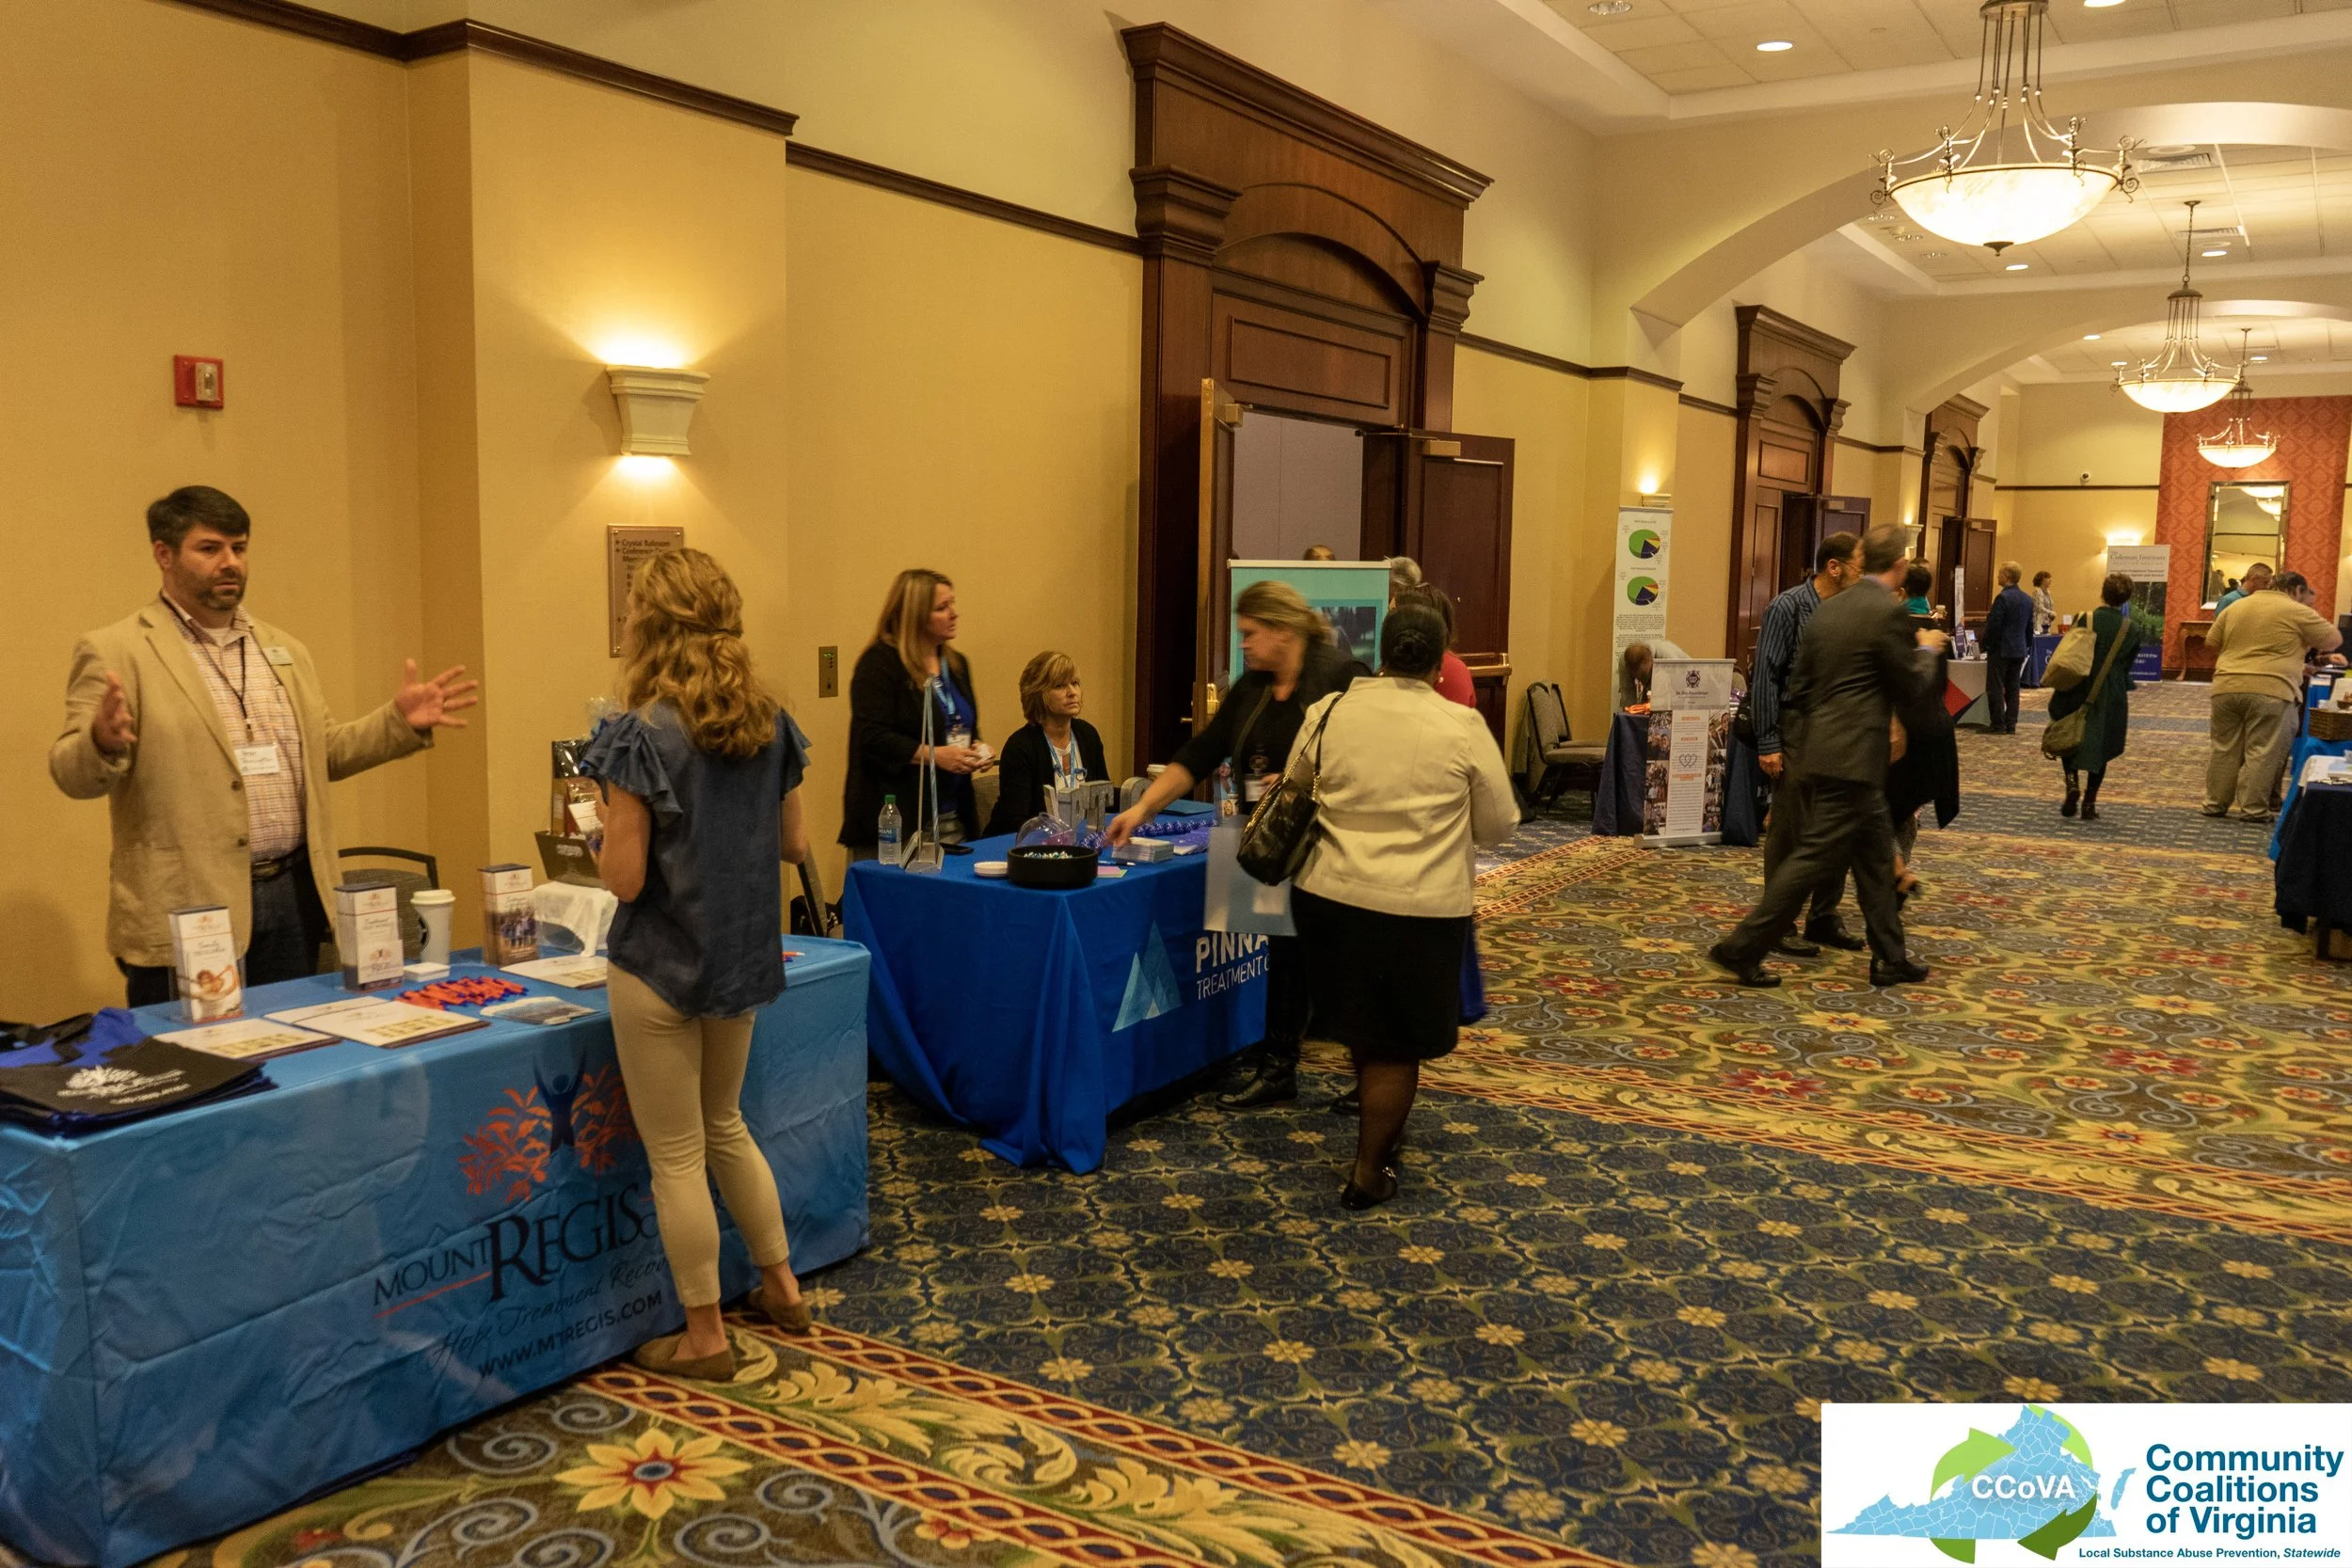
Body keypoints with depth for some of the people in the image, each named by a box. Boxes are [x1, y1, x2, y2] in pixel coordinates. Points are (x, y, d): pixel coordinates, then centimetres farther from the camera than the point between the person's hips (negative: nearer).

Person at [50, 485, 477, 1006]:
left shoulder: (284, 650, 15)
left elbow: (325, 753, 19)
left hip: (296, 895, 5)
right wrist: (104, 744, -30)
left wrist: (400, 723, 4)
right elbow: (72, 774, -8)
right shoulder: (115, 652, -3)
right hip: (187, 906, -5)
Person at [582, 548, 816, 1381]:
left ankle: (705, 1336, 19)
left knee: (676, 1155, 8)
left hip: (661, 967, -6)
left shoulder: (641, 735, -18)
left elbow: (625, 876, -18)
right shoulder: (769, 724, -1)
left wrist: (601, 839, 2)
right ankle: (782, 1286, 33)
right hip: (743, 959, 6)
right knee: (726, 1125, 25)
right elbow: (794, 843, 7)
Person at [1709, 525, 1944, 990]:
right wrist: (1927, 650, 12)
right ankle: (1742, 948, -3)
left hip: (1815, 754, 9)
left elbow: (1799, 688, 13)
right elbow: (1910, 686, -6)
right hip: (1851, 758, -9)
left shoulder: (1828, 610, 11)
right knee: (1815, 858, -4)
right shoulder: (1889, 612, -13)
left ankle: (1890, 957, 24)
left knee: (1876, 853, 17)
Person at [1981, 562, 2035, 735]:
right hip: (2019, 650, 8)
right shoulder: (2028, 600, 9)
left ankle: (1998, 725, -2)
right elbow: (2030, 628, 13)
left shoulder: (2002, 598, -16)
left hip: (2001, 650, -8)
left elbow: (1993, 626, -17)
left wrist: (1987, 645, -4)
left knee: (1995, 688, -2)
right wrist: (2027, 647, 19)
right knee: (2013, 689, 10)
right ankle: (2011, 725, 10)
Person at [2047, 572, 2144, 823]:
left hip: (2079, 691, -1)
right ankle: (2089, 802, 12)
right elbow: (2128, 665, 5)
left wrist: (2059, 688, 3)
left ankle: (2072, 783, -7)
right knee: (2101, 748, 13)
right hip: (2111, 696, 1)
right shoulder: (2131, 629, -4)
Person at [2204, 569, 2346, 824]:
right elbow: (2334, 640, 4)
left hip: (2226, 687, 5)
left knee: (2225, 750, 11)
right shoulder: (2297, 612, -1)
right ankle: (2253, 809, 0)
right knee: (2262, 752, 0)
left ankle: (2215, 804, 16)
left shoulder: (2235, 607, 14)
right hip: (2270, 690, -5)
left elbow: (2211, 642, 21)